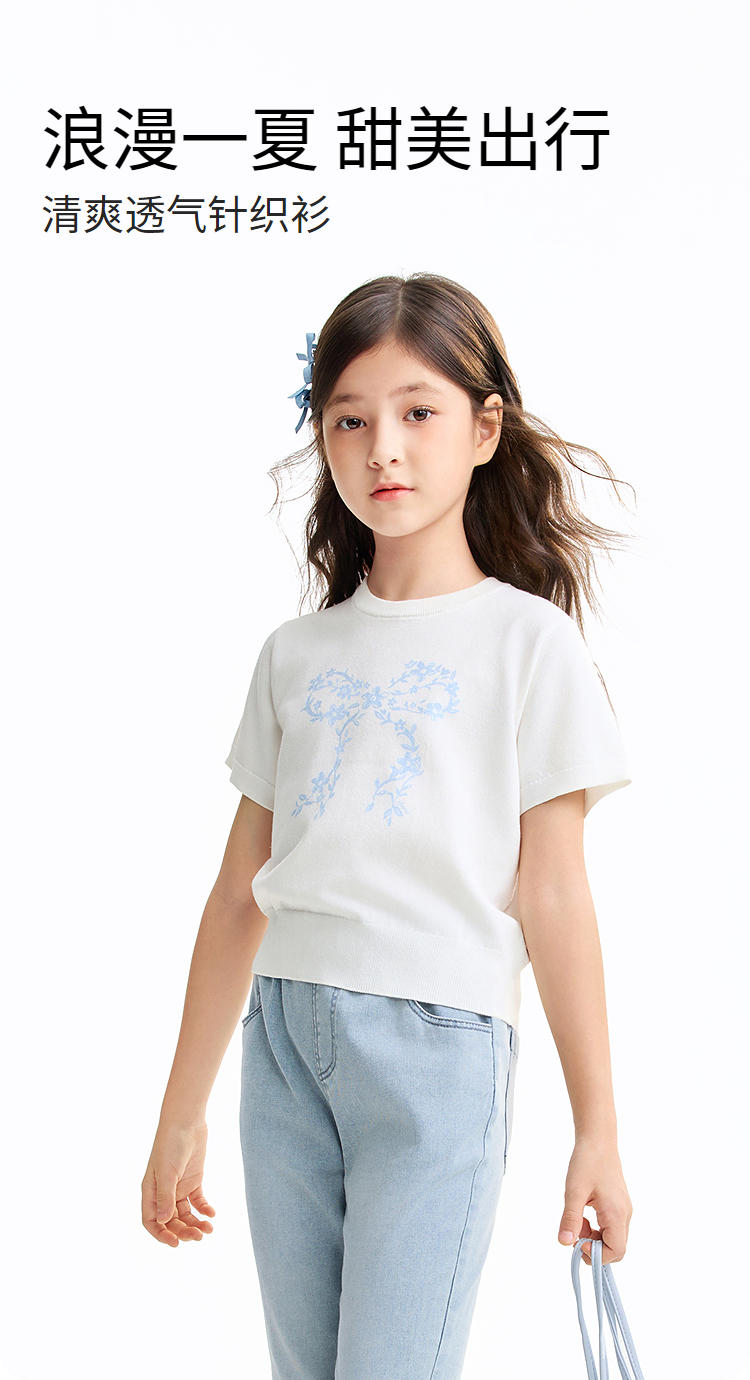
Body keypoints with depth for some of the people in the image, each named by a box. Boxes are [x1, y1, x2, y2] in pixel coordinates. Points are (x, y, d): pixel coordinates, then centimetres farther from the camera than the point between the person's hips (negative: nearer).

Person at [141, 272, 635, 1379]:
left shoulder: (528, 639, 0)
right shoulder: (295, 654, 11)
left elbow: (553, 900, -3)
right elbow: (239, 894, 12)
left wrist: (597, 1131, -3)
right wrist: (182, 1116, 13)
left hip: (438, 1041, -4)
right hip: (282, 1038, 5)